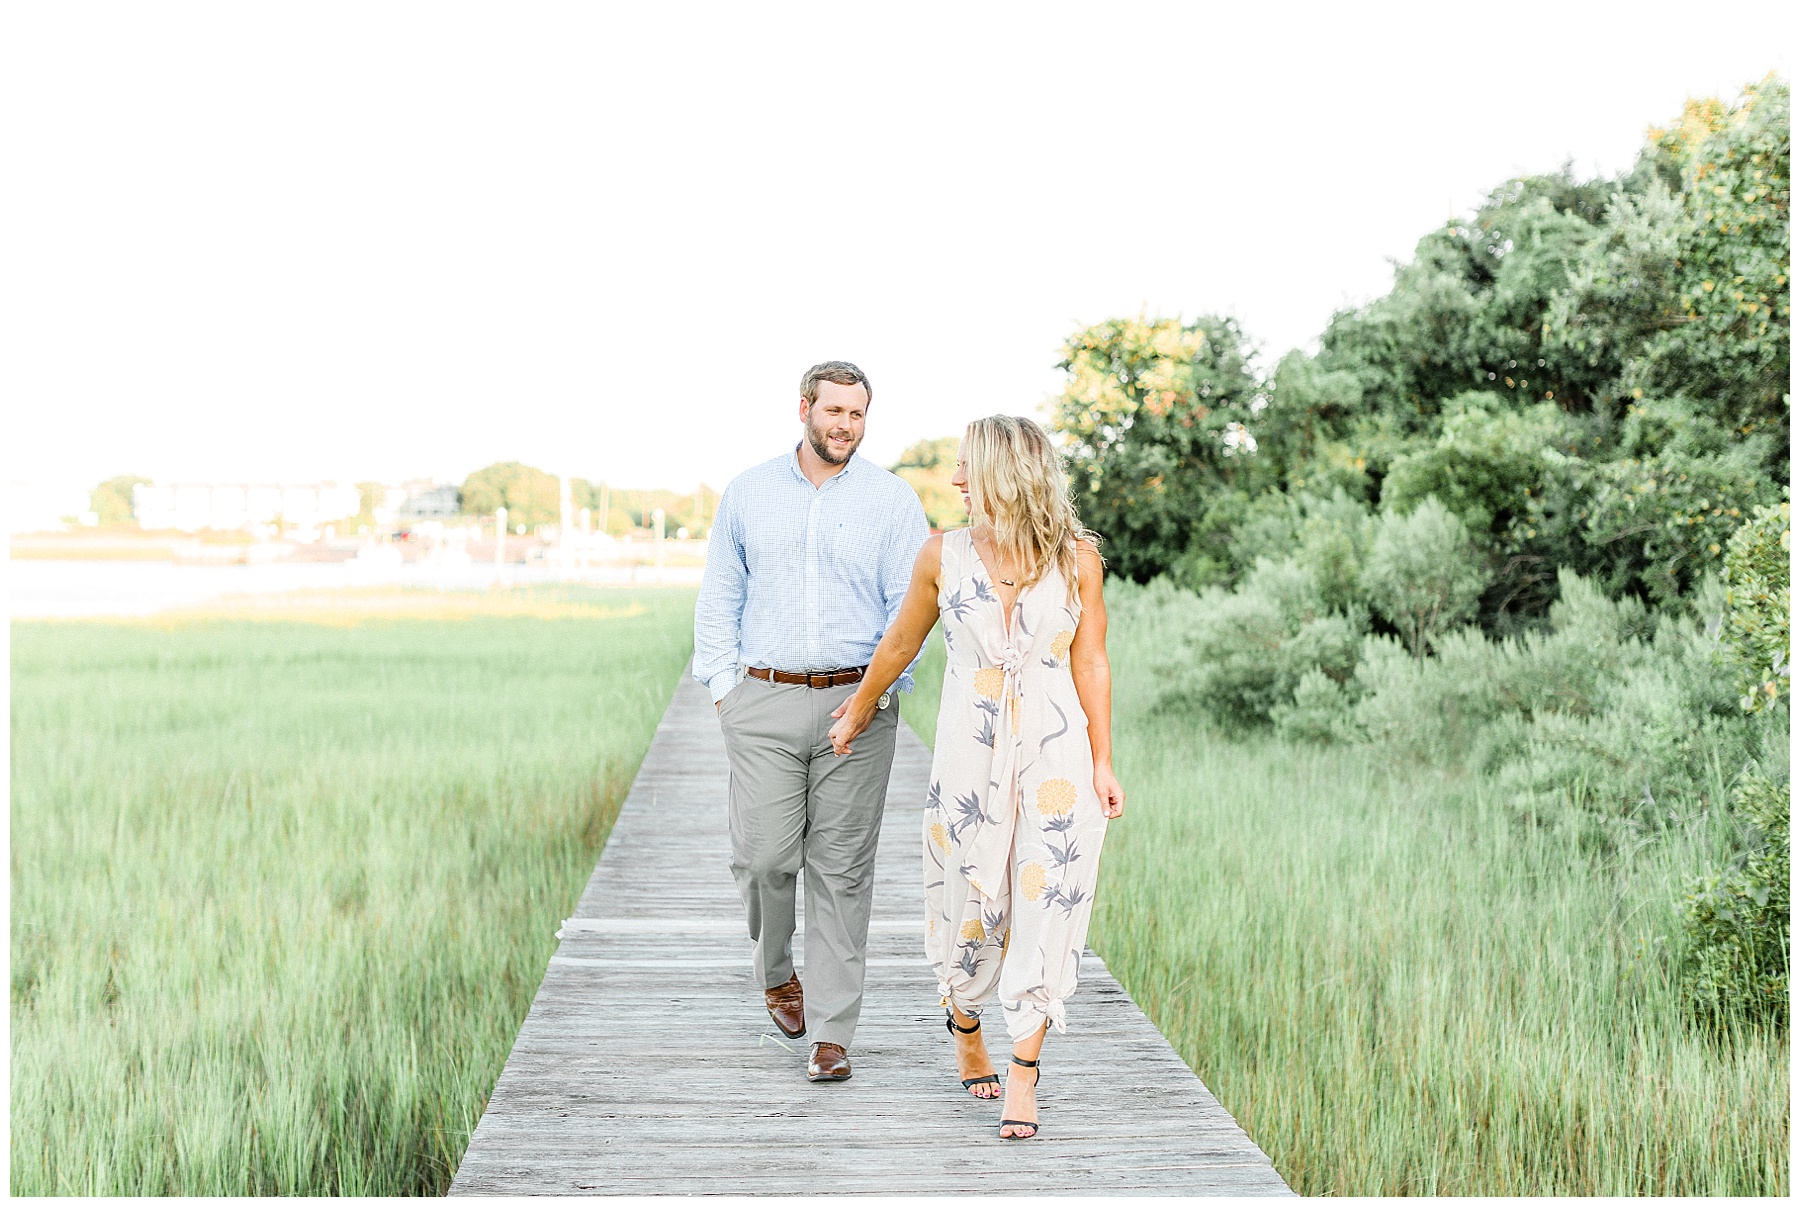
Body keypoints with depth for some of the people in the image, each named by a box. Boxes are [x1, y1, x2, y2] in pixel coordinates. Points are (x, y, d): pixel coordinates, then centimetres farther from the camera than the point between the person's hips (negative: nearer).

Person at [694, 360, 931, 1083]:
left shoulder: (892, 501, 4)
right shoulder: (748, 494, 9)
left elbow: (911, 608, 2)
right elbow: (718, 598, 12)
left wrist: (878, 690, -10)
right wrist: (725, 685, 2)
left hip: (856, 704, -1)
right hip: (763, 703, 1)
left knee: (843, 869, -1)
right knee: (765, 855, -4)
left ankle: (831, 1033, 5)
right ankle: (776, 973, 26)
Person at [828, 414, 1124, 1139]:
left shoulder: (1076, 558, -2)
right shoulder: (943, 557, 1)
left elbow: (1091, 664, 2)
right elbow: (900, 644, 15)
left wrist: (1102, 764, -1)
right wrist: (860, 707, 26)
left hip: (1055, 753, -1)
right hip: (970, 753, 1)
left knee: (1045, 907, -4)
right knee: (969, 904, 8)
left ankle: (1022, 1076, 4)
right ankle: (965, 1024, 37)